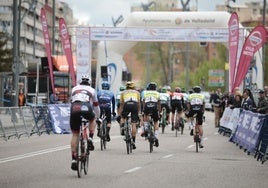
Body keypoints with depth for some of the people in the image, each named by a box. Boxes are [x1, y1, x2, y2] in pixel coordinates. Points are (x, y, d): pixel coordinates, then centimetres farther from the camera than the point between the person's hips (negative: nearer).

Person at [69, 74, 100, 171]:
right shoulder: (91, 90, 29)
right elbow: (96, 105, 38)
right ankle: (90, 139, 15)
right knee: (92, 119, 35)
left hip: (74, 109, 1)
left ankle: (73, 159, 3)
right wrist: (97, 117, 53)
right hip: (86, 108, -1)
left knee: (75, 134, 11)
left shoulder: (74, 89, 32)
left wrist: (73, 114, 55)